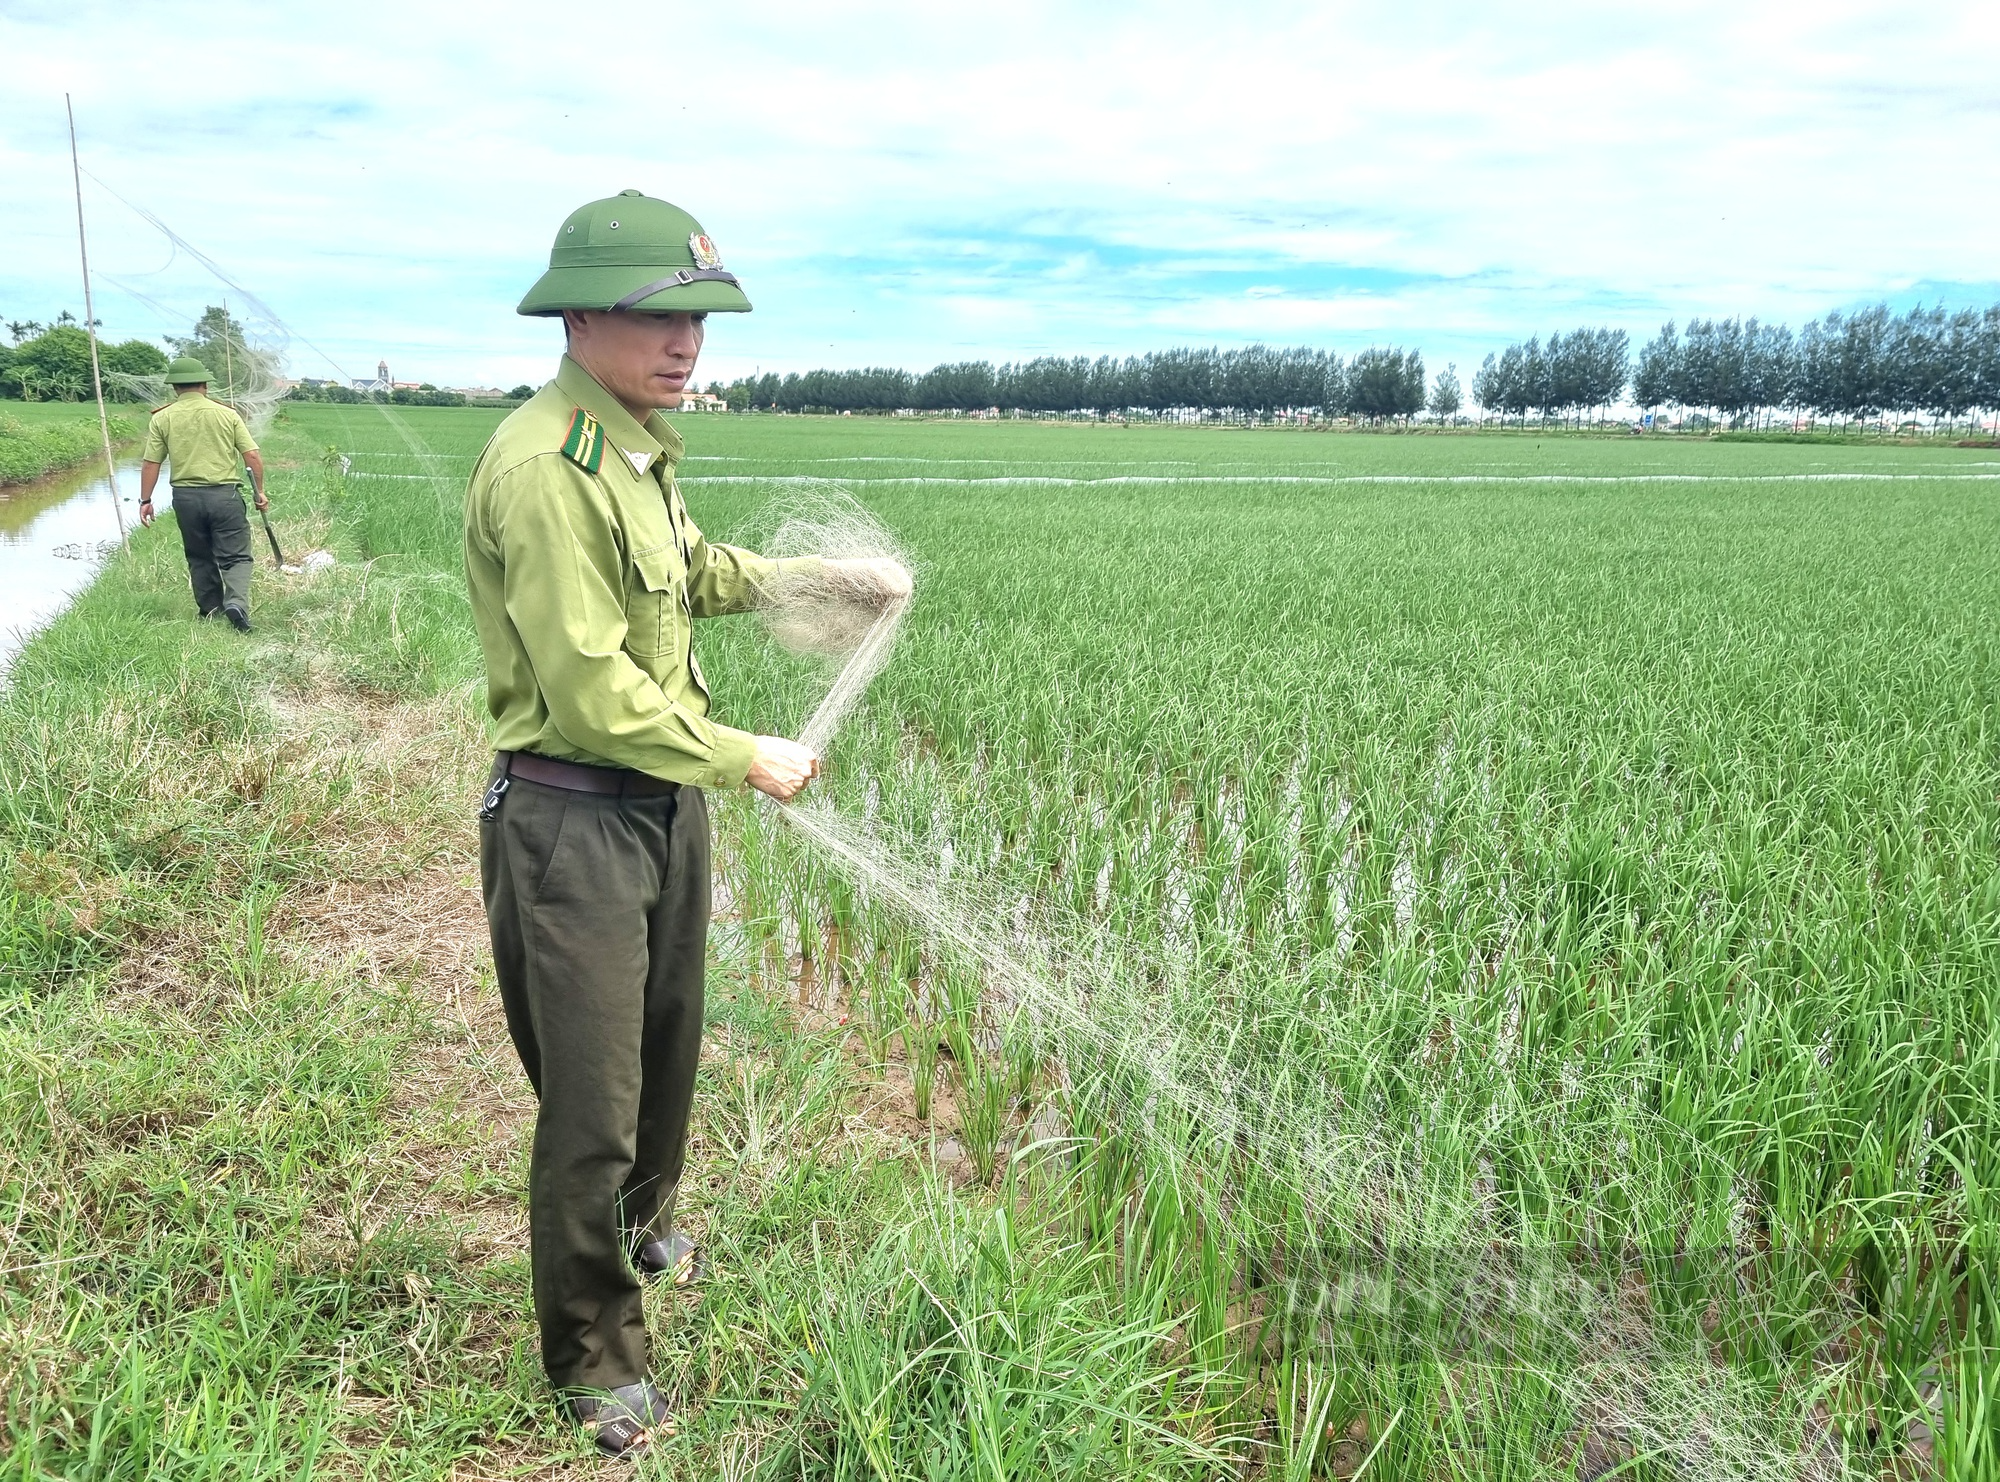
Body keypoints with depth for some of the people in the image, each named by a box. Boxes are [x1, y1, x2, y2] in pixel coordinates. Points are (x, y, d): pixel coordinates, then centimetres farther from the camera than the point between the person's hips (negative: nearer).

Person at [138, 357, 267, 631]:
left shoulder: (162, 419, 2)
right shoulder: (227, 414, 1)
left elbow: (150, 464, 2)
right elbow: (253, 457, -2)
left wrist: (145, 500, 11)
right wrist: (260, 492, 9)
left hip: (186, 496, 2)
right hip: (225, 493, -1)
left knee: (200, 557, 17)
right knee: (235, 556, 1)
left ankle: (210, 609, 25)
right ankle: (236, 602, -22)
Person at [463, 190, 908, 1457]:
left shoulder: (638, 450, 6)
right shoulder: (546, 467, -24)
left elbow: (698, 573, 24)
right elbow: (594, 695, -26)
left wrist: (831, 578, 15)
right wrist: (748, 760, -16)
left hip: (667, 800, 10)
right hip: (574, 817, -9)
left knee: (667, 1045, 26)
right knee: (592, 1102, 3)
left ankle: (645, 1228, 54)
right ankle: (596, 1362, 24)